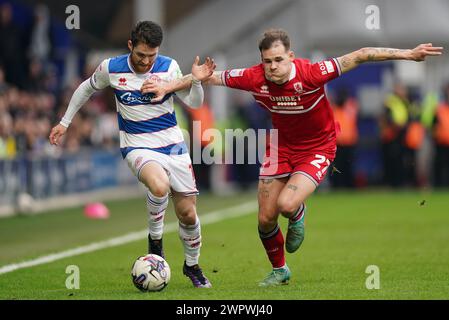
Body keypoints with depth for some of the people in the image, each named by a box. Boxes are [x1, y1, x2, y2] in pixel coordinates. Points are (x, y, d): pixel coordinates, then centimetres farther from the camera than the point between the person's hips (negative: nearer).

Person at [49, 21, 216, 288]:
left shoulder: (168, 67, -7)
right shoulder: (111, 68, -7)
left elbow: (194, 103, -6)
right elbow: (87, 89, 13)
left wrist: (196, 81, -26)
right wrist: (65, 122, 17)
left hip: (173, 145, 2)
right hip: (138, 146, -2)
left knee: (188, 214, 4)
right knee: (159, 186, -35)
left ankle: (192, 266, 31)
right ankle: (155, 239, -9)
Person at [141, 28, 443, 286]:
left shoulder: (311, 74, -29)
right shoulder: (255, 78, -20)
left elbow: (359, 56, -29)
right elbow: (210, 77, -8)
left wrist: (407, 54, -32)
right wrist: (168, 87, -12)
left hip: (317, 149, -4)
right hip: (281, 146, 4)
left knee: (286, 204, -26)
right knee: (266, 219, 3)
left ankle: (298, 216, 14)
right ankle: (279, 270, 32)